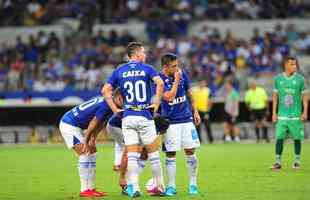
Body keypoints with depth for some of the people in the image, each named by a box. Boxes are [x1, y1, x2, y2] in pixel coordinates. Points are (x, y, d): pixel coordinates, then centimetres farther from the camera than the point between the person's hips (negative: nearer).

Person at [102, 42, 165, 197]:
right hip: (145, 117, -2)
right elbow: (160, 83, -16)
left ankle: (134, 188, -9)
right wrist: (157, 103, -7)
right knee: (153, 153, 8)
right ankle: (160, 187, 12)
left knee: (131, 155, 0)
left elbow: (105, 90, 2)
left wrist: (115, 109, 6)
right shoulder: (146, 69, 1)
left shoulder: (119, 71, 9)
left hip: (127, 118, 2)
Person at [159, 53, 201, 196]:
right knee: (170, 154, -2)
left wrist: (195, 111, 13)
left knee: (190, 151, 1)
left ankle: (193, 184, 12)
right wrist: (176, 80, -22)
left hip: (186, 119, 4)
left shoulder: (183, 74, 1)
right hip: (170, 122, -4)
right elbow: (169, 97, -24)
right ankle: (171, 186, 6)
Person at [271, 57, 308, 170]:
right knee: (279, 138, -5)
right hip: (282, 115, 1)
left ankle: (297, 161, 15)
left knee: (297, 138, 3)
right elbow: (275, 96, 11)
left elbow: (304, 96, 3)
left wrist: (305, 112, -6)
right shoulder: (278, 79, 4)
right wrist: (274, 113, 6)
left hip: (296, 115, -1)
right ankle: (278, 162, -2)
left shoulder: (300, 79, 0)